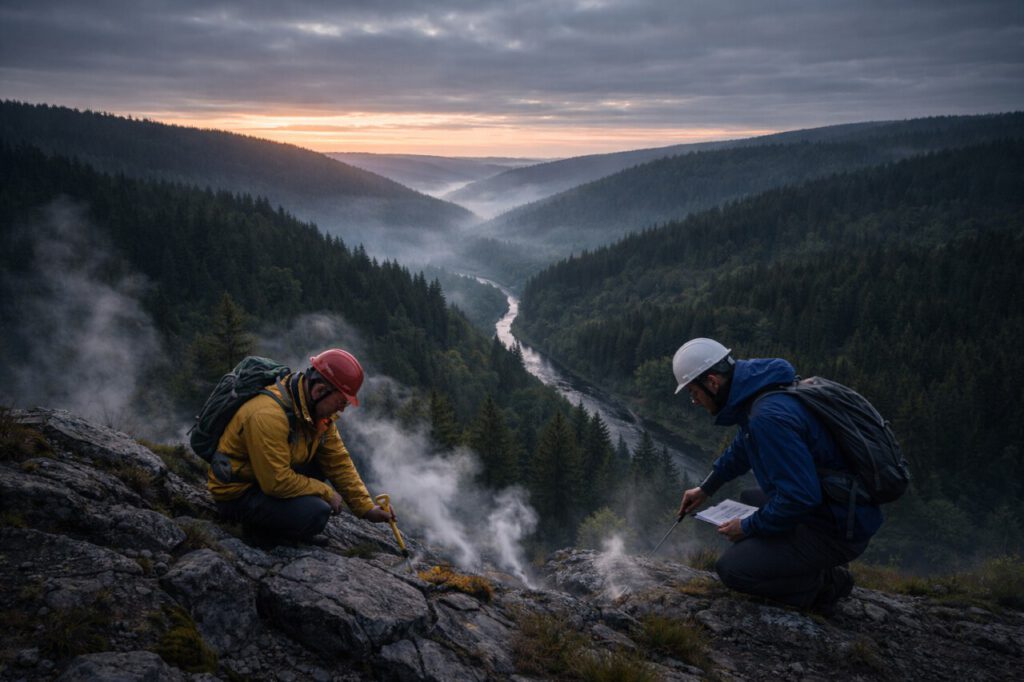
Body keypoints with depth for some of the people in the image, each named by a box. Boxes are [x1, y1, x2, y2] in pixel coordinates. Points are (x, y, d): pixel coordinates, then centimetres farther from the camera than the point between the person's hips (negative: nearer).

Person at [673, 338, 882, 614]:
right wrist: (706, 488, 31)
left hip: (836, 532, -10)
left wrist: (749, 527, -14)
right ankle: (819, 568, 17)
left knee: (731, 569, -14)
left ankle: (824, 584, 1)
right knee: (746, 501, 29)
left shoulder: (769, 417, -28)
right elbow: (742, 449, 26)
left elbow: (800, 496, -29)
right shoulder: (759, 392, 5)